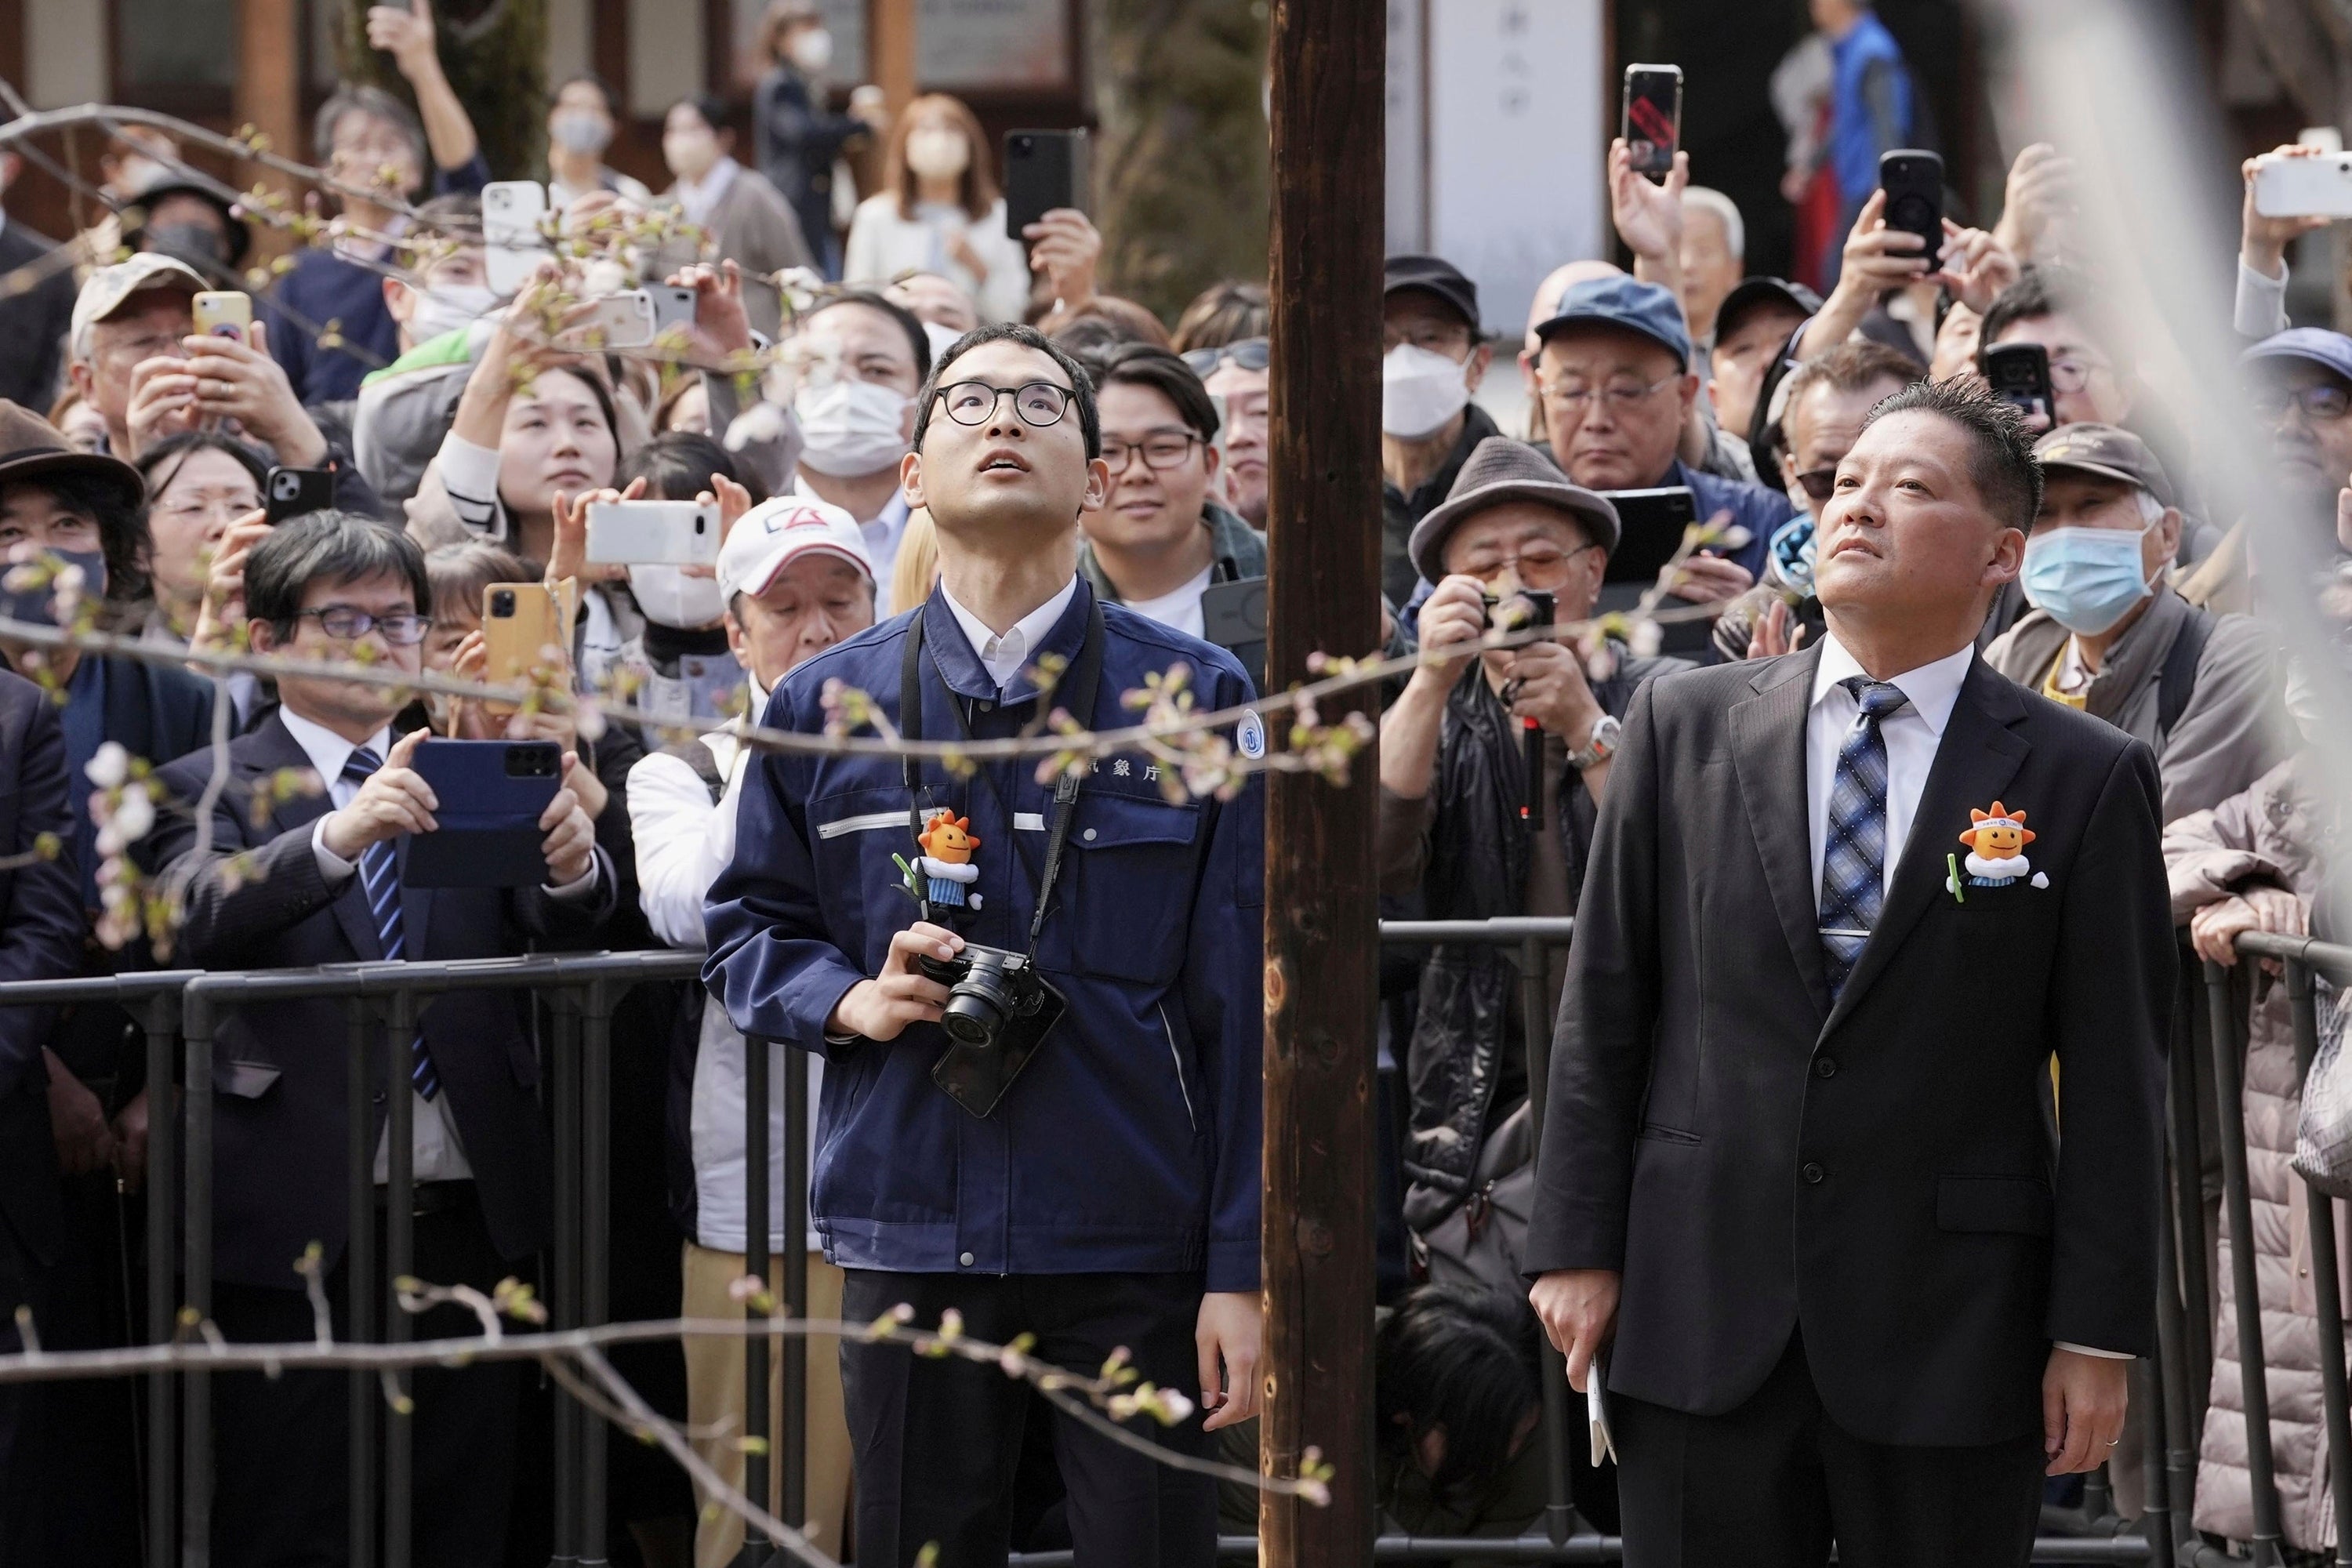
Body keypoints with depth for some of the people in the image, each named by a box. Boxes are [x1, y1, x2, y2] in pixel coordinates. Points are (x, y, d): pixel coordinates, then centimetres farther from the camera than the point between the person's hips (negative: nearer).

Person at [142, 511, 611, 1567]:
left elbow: (558, 929, -1)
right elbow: (199, 915, -17)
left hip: (469, 1222, 4)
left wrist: (572, 869, -25)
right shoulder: (214, 791, 4)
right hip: (298, 1226, -3)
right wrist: (335, 835, -35)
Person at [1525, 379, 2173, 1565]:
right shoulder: (1682, 726, 7)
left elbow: (2113, 1081, -1)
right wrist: (1576, 1245, 2)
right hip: (1700, 1318, 2)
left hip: (1953, 1334, -1)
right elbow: (1601, 1010, 8)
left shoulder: (2085, 780, 0)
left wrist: (2099, 1332, -4)